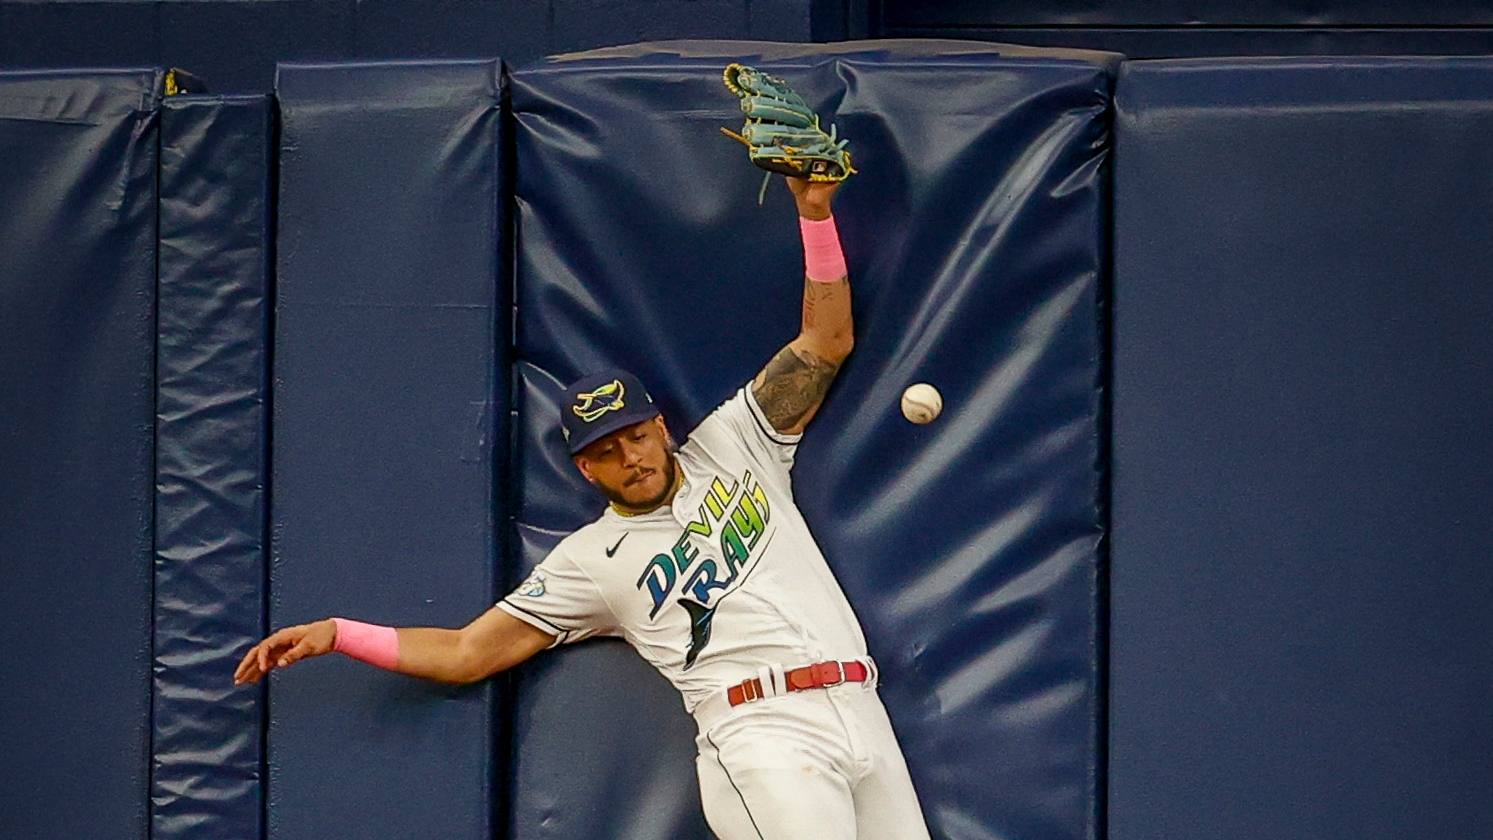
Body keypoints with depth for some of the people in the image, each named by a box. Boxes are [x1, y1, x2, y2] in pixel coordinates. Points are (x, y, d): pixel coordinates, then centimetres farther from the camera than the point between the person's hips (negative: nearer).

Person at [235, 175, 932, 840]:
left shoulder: (730, 446, 20)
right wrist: (335, 635, 3)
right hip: (765, 736, -3)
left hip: (861, 715, 4)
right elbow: (467, 654, 13)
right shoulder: (593, 558, 13)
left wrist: (815, 213, 6)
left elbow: (826, 344, 19)